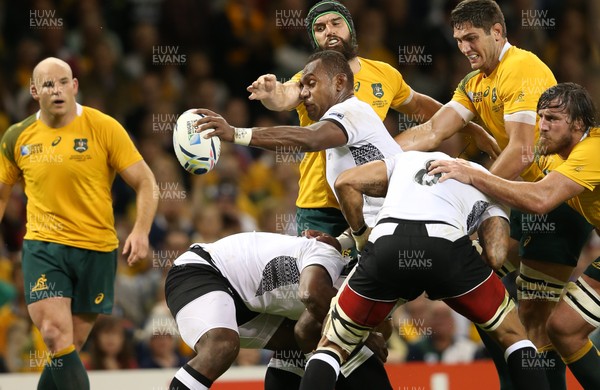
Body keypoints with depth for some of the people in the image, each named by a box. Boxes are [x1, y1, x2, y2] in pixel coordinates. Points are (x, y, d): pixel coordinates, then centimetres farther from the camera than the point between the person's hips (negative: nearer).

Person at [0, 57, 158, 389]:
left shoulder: (103, 128, -4)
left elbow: (145, 182, -3)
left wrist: (141, 230, -17)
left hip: (96, 249, -1)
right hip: (42, 246, 1)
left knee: (67, 349, 4)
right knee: (55, 336, -19)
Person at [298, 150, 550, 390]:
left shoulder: (409, 159, 39)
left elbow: (345, 183, 24)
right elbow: (495, 257, 13)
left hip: (386, 245, 1)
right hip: (446, 245, -1)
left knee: (331, 346, 19)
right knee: (512, 336, 22)